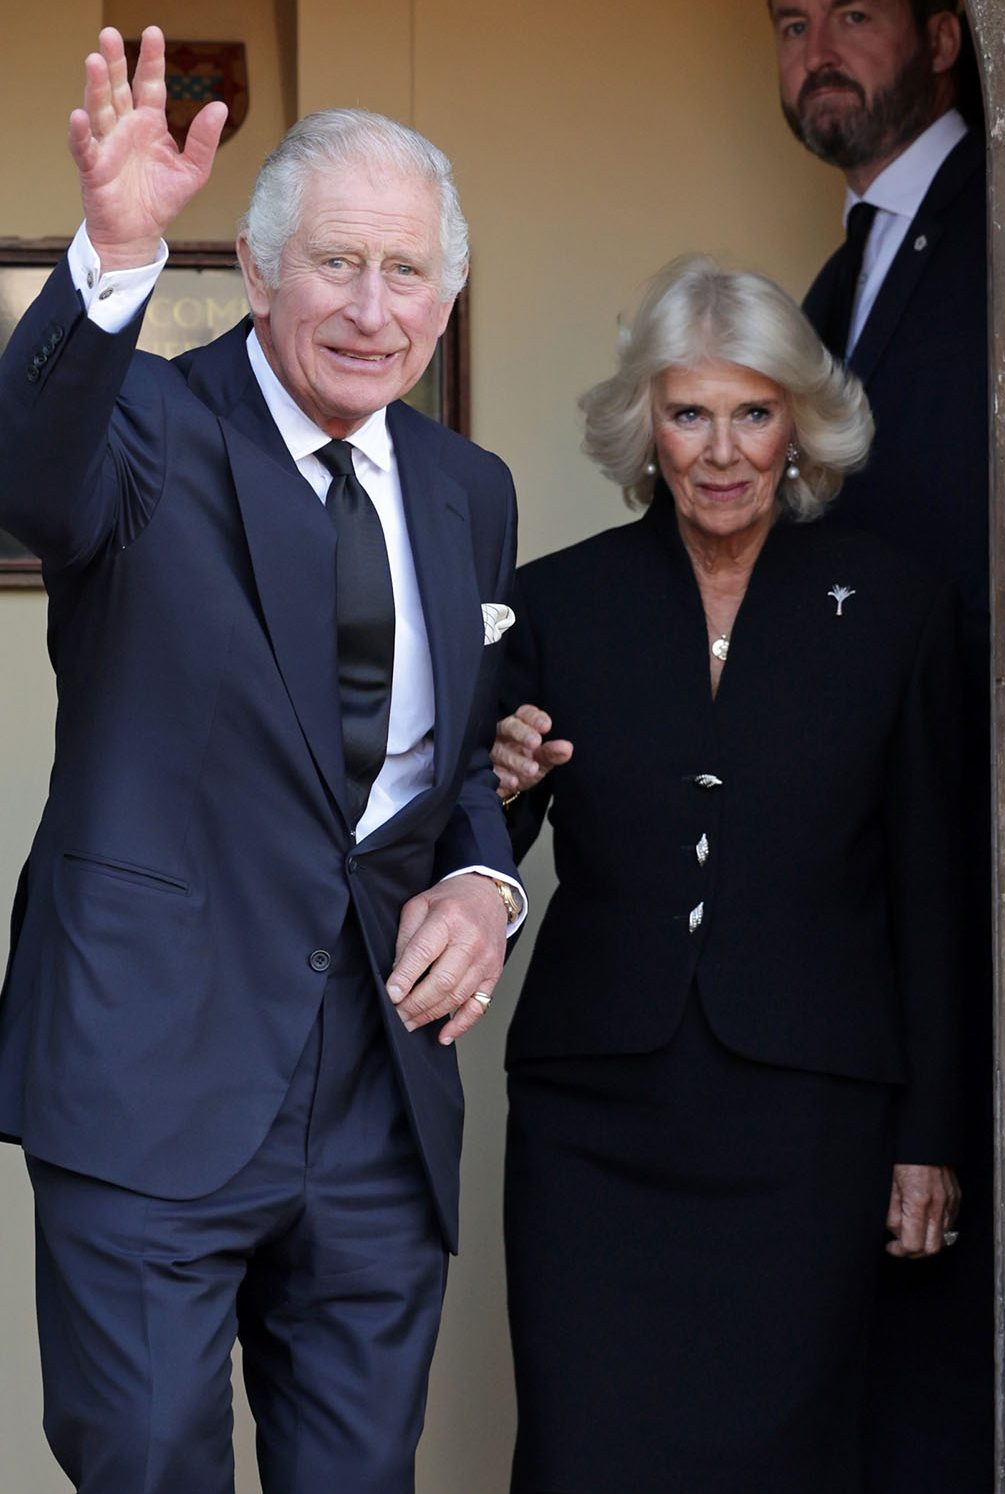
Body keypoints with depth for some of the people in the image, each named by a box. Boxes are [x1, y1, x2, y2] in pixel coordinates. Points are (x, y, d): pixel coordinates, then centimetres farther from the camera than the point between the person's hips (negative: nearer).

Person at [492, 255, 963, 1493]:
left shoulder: (894, 609, 2)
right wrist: (497, 791, -14)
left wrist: (927, 1140, 3)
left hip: (804, 1113, 0)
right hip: (594, 1111, 1)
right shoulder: (560, 601, 4)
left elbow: (928, 896, 5)